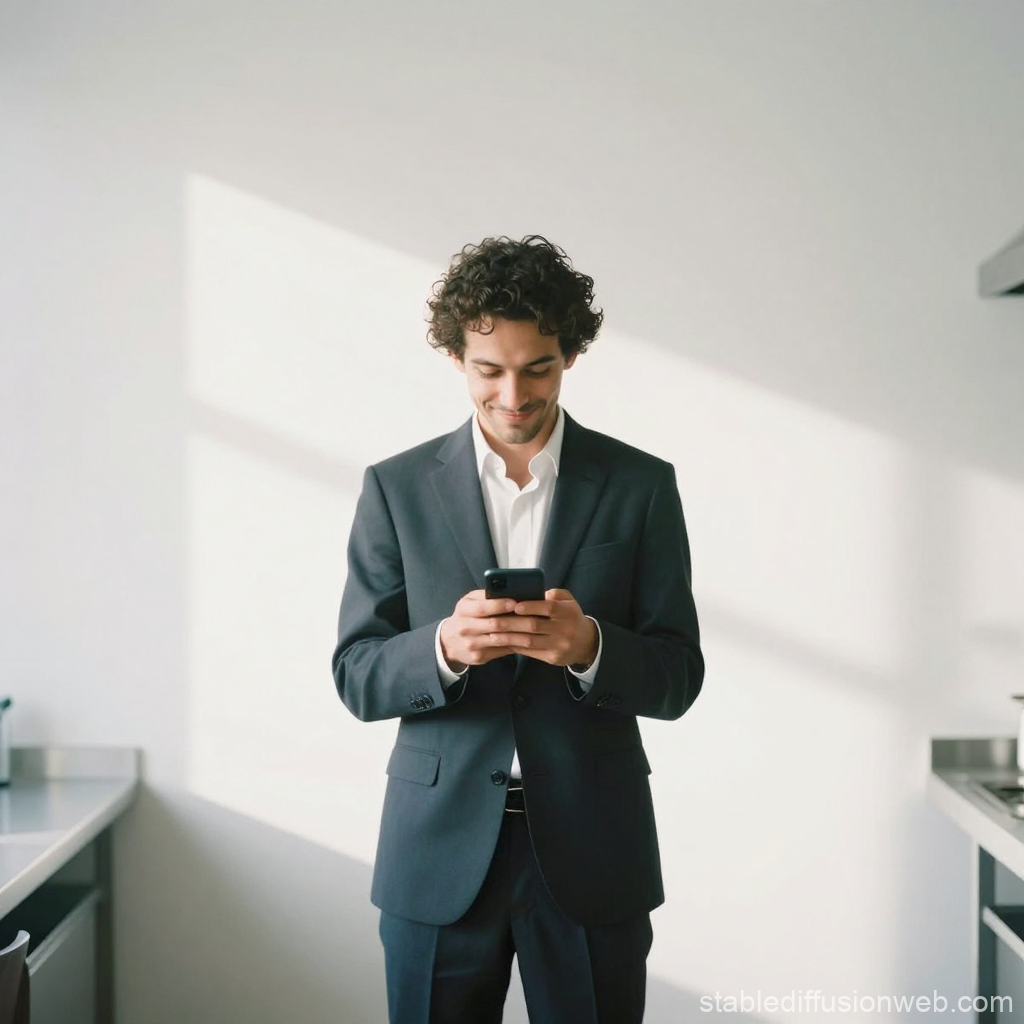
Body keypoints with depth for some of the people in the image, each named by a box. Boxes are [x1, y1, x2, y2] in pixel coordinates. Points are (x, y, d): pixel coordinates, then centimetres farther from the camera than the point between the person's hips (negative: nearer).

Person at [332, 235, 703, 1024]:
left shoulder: (641, 485, 1)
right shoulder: (397, 487, 2)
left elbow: (677, 678, -1)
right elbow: (357, 678, 0)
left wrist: (588, 646, -22)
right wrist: (444, 647, -21)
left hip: (591, 849, 0)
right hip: (441, 848, 1)